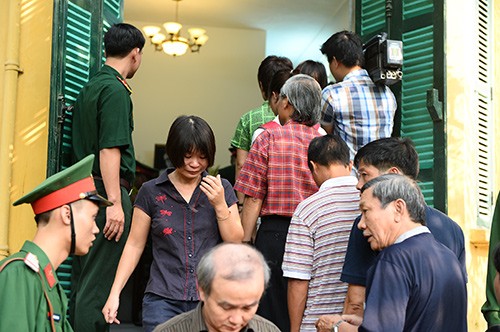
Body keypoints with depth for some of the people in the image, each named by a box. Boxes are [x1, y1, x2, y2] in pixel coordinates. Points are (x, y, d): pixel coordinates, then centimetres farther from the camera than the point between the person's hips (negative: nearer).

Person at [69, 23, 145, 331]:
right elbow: (109, 150, -20)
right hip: (108, 190, -9)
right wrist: (115, 203, -21)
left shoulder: (89, 88, 17)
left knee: (81, 279, 13)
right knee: (99, 284, -7)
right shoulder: (116, 90, -12)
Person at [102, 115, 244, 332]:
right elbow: (134, 245, 5)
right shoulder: (151, 192, 2)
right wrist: (114, 294, 0)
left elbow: (235, 243, 3)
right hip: (163, 299, -1)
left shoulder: (221, 189, 6)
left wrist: (220, 205, -10)